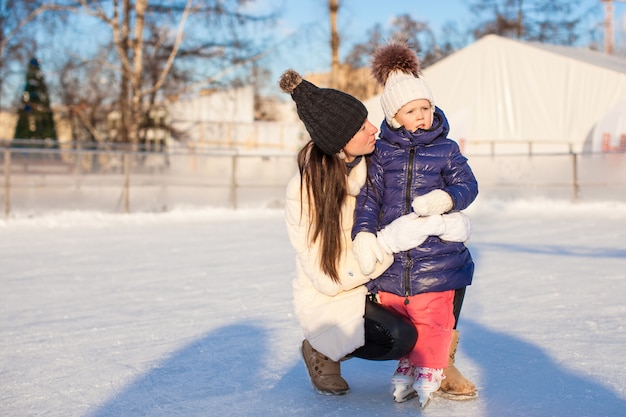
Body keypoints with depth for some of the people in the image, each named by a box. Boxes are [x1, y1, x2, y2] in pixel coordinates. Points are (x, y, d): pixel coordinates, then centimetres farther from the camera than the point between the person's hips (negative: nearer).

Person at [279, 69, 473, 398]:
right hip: (330, 300, -6)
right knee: (401, 337, -28)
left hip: (378, 283, 6)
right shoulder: (304, 192, -23)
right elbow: (328, 277, -24)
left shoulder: (375, 163, -8)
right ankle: (322, 351, -1)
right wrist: (389, 241, -32)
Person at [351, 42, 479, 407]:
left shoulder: (446, 151, 3)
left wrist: (446, 198, -23)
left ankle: (430, 368, 21)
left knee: (433, 316, 0)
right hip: (392, 254, 2)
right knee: (396, 311, 13)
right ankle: (408, 362, 34)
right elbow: (369, 195, -1)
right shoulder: (383, 153, 3)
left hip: (436, 254, -2)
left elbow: (467, 185, -1)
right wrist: (364, 233, -14)